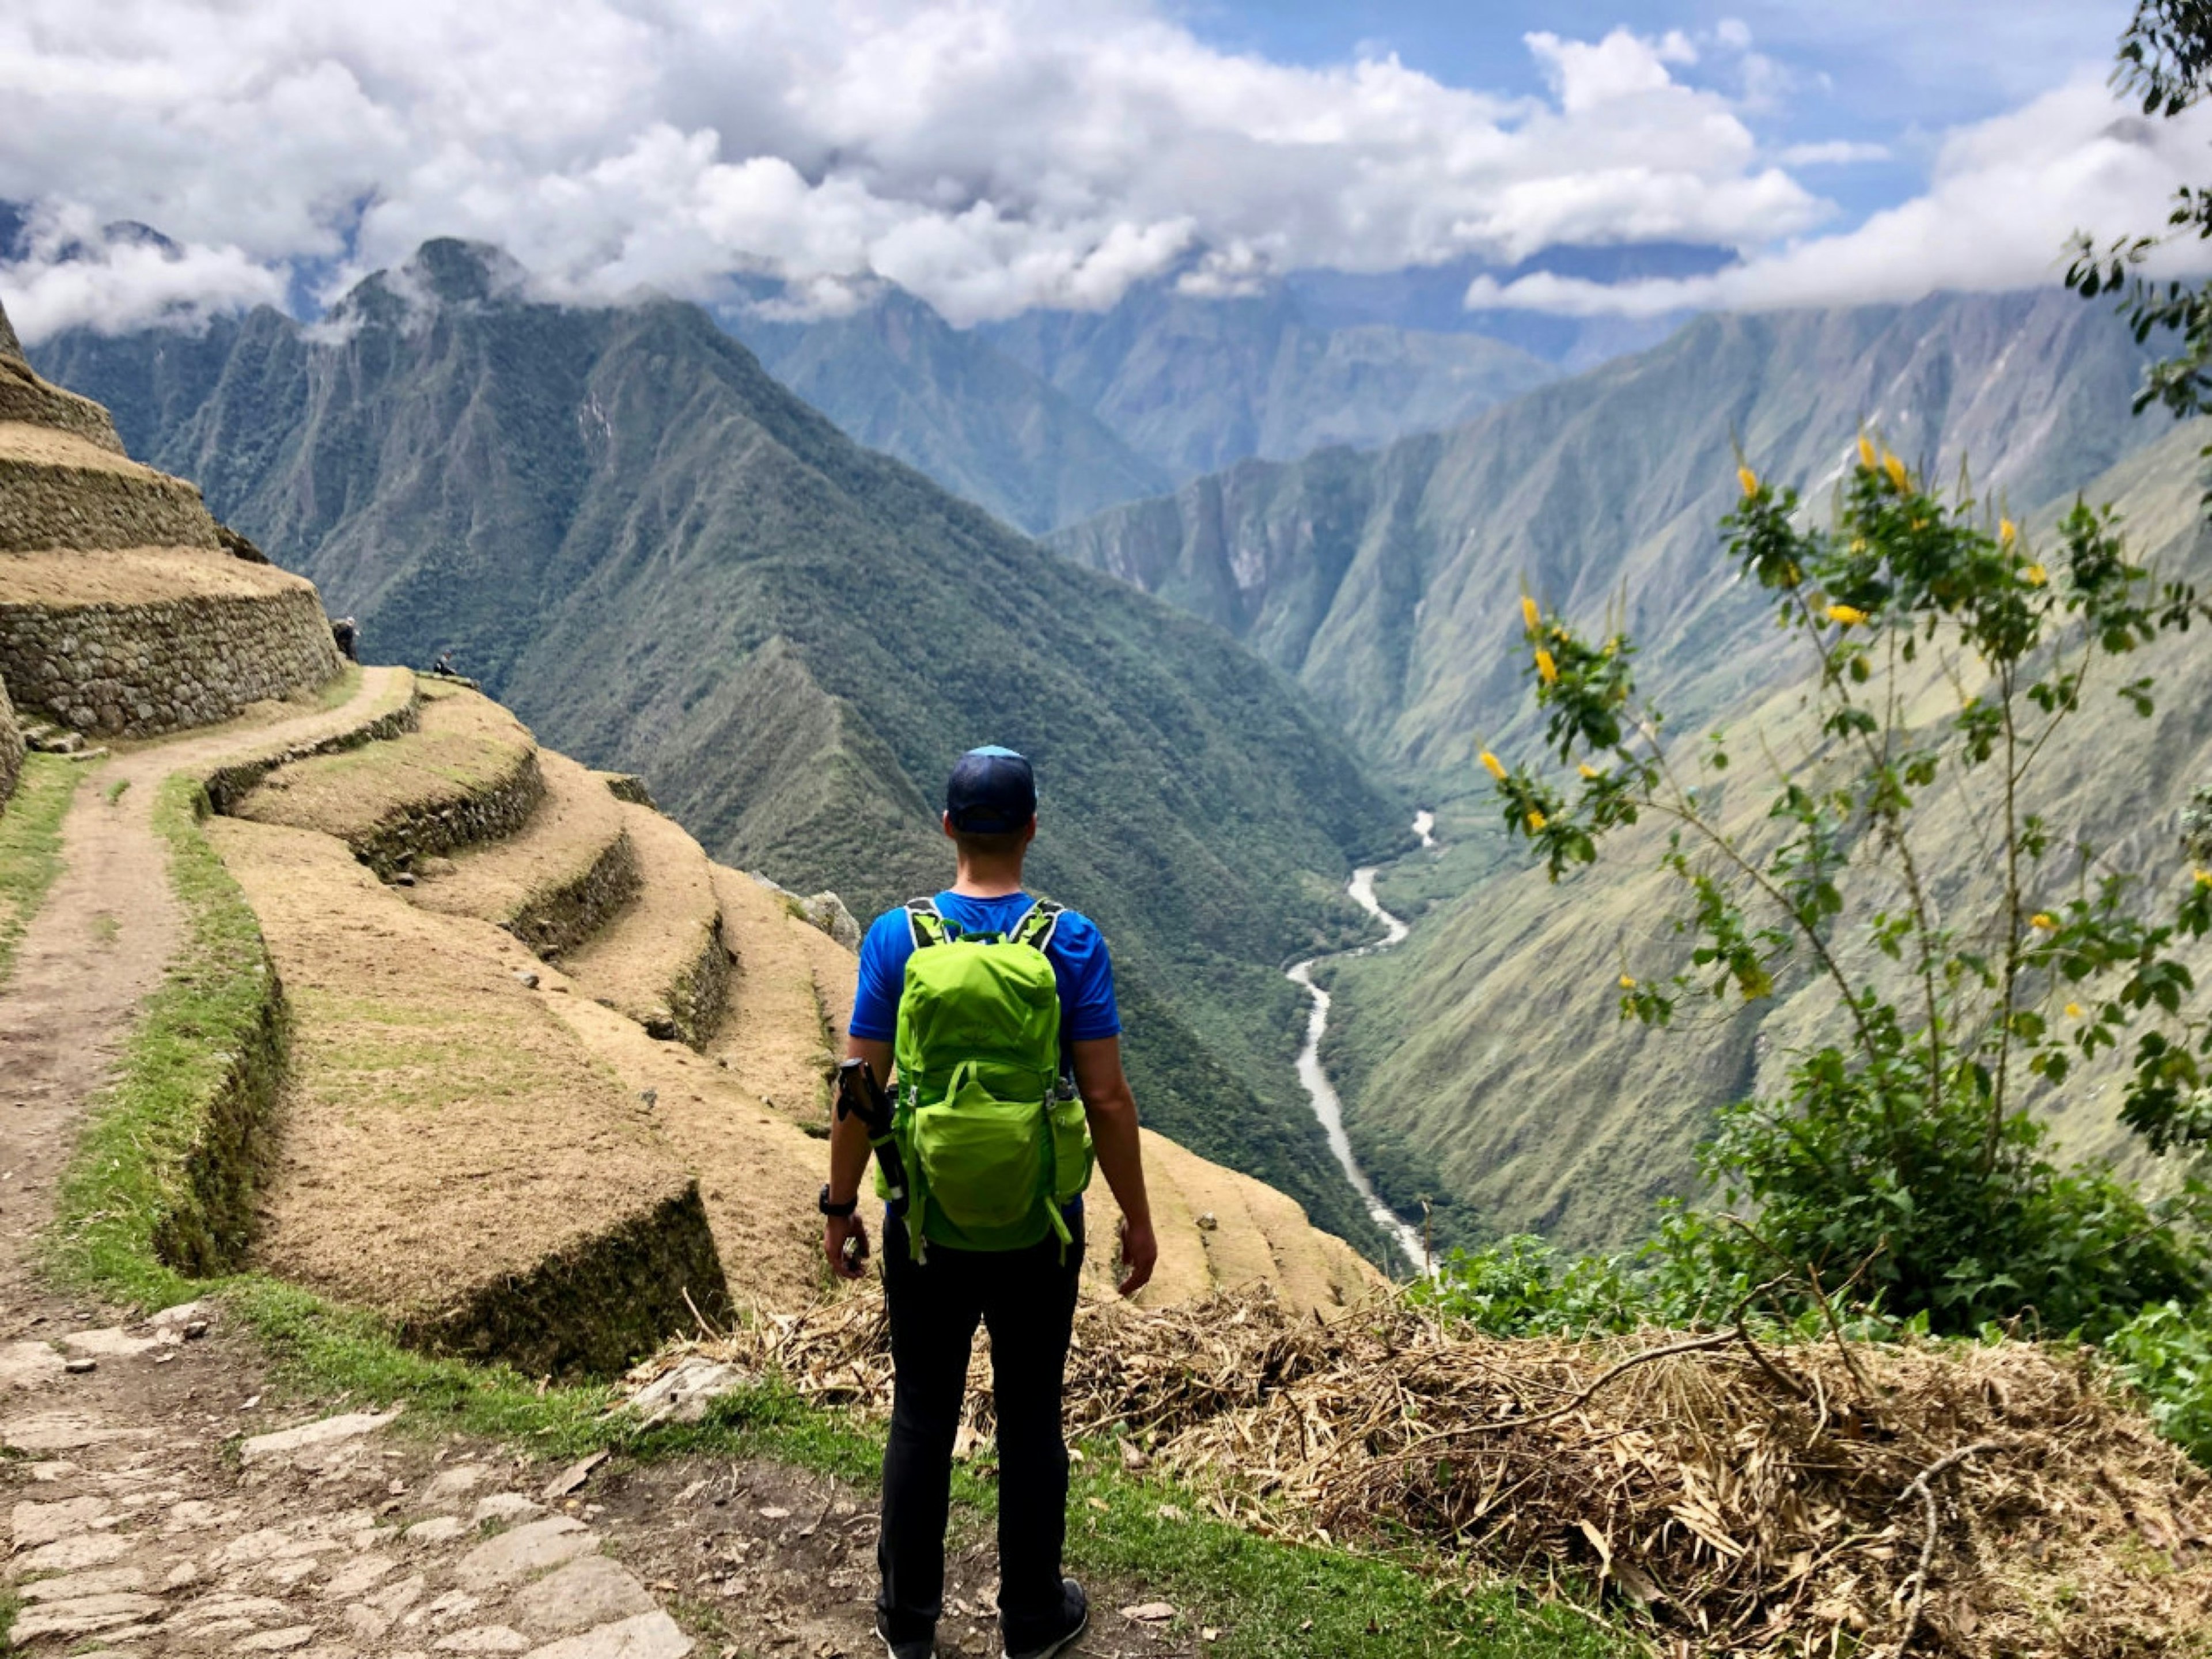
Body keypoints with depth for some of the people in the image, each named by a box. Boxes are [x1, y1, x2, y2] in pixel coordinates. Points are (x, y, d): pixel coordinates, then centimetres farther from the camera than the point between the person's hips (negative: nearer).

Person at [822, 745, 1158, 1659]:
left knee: (922, 1419, 16)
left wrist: (840, 1208, 7)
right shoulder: (1071, 943, -12)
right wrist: (1137, 1217, 1)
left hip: (927, 1228, 1)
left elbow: (860, 1091, -6)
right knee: (1030, 1423, 15)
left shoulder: (896, 938, -10)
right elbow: (1107, 1097, -10)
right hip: (1038, 1231, 0)